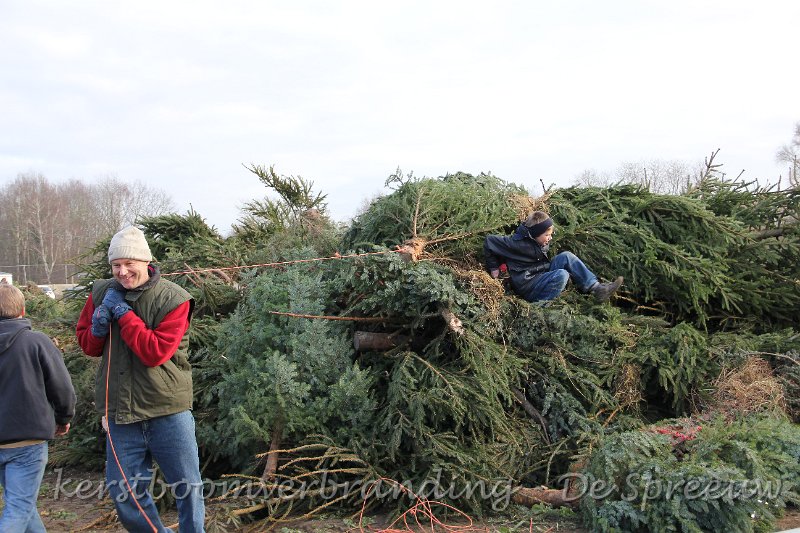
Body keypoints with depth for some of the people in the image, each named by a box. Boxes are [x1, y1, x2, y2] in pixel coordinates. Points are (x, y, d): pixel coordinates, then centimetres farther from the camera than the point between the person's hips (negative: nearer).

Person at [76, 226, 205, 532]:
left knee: (188, 489, 6)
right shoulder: (102, 294, 4)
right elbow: (87, 345, 13)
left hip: (167, 413, -4)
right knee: (124, 495, 12)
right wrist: (98, 328, -9)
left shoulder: (173, 300, -10)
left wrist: (124, 314, -18)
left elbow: (155, 352, -19)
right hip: (120, 414, 4)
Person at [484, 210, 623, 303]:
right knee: (562, 275, -30)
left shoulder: (542, 242, 6)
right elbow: (490, 241, -16)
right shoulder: (519, 243, -19)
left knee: (566, 257, -6)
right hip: (527, 286, -9)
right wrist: (494, 267, -11)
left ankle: (596, 288, -12)